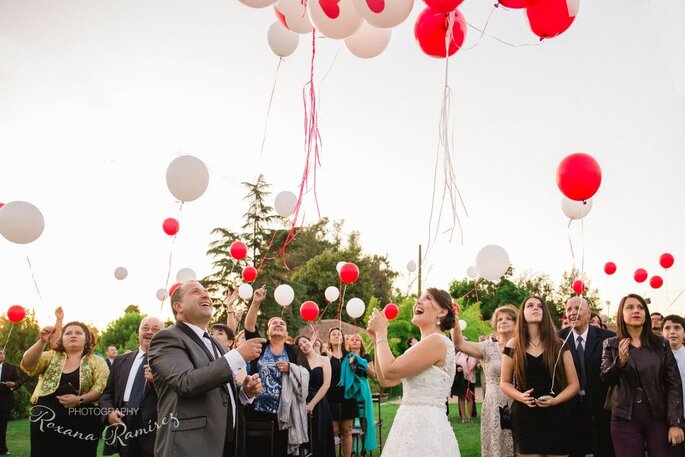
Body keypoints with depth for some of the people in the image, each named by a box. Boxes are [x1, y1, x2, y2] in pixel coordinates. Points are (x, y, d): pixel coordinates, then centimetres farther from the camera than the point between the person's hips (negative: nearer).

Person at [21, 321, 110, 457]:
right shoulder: (51, 357, 11)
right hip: (47, 421, 2)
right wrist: (42, 341, -20)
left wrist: (80, 399, -21)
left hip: (81, 423, -2)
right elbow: (28, 365, -6)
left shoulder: (96, 362, 5)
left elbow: (102, 388, -5)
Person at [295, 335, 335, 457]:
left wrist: (312, 404, -11)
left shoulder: (324, 360, 3)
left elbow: (326, 385, -6)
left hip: (319, 403, -1)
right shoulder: (299, 361, 7)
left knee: (319, 438, 1)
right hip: (302, 403, 1)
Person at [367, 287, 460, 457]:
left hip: (424, 426, -9)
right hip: (413, 424, 9)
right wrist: (377, 339, 9)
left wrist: (381, 332, -6)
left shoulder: (437, 341, -15)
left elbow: (390, 370, -19)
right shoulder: (422, 346, 15)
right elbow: (385, 380, 14)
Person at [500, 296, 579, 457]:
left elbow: (574, 384, 3)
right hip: (525, 417, 0)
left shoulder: (559, 345, 2)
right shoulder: (513, 346, 2)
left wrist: (555, 400, -15)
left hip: (557, 417, 1)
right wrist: (520, 396, -13)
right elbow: (504, 383, 7)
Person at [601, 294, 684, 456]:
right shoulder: (611, 345, 4)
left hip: (659, 416, 0)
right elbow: (606, 380, -3)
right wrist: (620, 361, -23)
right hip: (625, 418, 0)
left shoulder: (661, 344, 4)